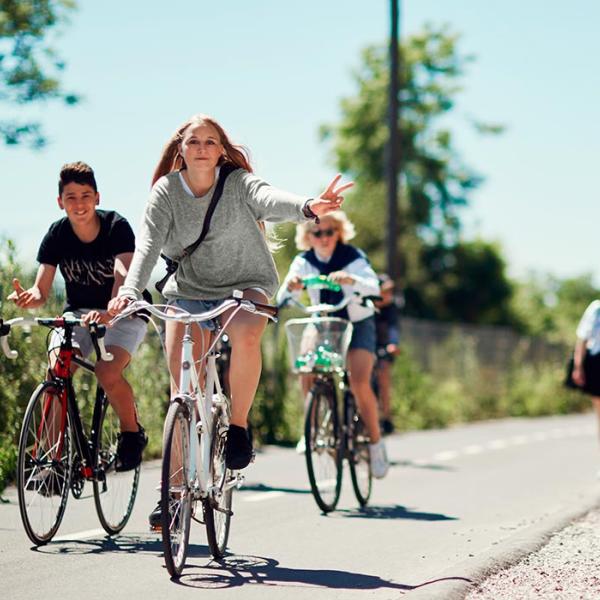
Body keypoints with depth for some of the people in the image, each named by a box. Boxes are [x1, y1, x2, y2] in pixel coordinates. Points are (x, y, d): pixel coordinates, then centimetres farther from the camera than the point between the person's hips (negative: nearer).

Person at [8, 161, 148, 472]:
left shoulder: (116, 226, -19)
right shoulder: (57, 235, -10)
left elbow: (124, 275, -35)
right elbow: (41, 290, -14)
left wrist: (108, 312, -55)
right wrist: (28, 298, -40)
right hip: (78, 312, 3)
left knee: (107, 372, -28)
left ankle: (132, 433, -1)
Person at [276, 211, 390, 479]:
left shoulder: (353, 258, -18)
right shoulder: (304, 262, -8)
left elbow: (373, 287, -36)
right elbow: (282, 299, -19)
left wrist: (351, 280, -58)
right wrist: (290, 287, -43)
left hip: (358, 326, -3)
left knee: (359, 383, -22)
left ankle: (376, 442, -5)